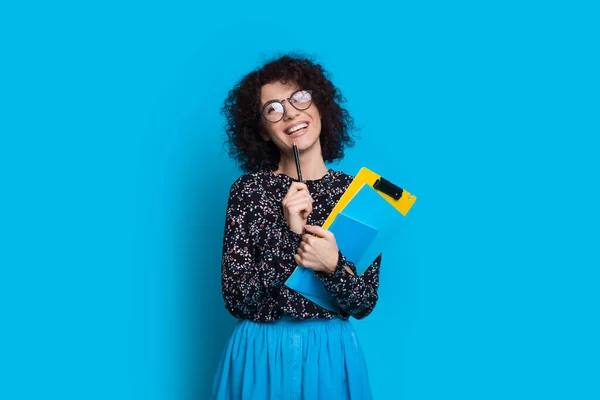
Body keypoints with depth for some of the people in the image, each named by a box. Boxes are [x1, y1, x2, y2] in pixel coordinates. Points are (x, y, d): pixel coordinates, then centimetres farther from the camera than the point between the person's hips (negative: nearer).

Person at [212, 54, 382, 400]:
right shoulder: (249, 189, -7)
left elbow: (365, 304, -3)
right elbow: (236, 299, -12)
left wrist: (333, 266, -22)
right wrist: (290, 236, -21)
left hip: (332, 355, 1)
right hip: (260, 354, -1)